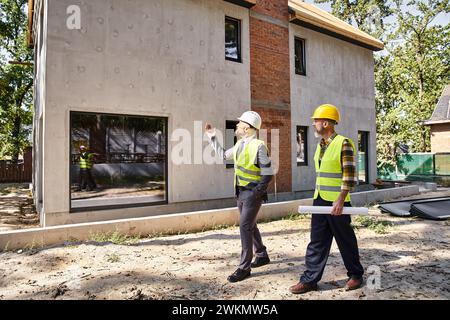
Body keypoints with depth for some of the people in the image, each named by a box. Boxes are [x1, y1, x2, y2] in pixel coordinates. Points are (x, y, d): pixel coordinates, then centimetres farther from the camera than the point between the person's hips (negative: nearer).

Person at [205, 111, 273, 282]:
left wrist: (256, 193, -20)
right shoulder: (240, 144, 8)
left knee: (245, 226, -9)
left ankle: (244, 267, 1)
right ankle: (262, 256, 35)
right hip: (241, 192, 8)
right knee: (250, 225, 17)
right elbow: (223, 155, 22)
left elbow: (268, 174, -15)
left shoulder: (259, 146, -17)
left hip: (253, 192, -8)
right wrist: (212, 137, 19)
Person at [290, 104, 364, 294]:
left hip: (336, 202, -7)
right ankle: (310, 279, 15)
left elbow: (349, 175, -16)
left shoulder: (343, 144, -12)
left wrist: (340, 200, -22)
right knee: (317, 242, 9)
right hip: (319, 201, 7)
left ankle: (355, 275, 28)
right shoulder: (320, 145, 12)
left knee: (346, 241, 9)